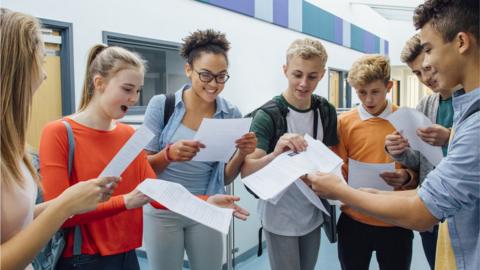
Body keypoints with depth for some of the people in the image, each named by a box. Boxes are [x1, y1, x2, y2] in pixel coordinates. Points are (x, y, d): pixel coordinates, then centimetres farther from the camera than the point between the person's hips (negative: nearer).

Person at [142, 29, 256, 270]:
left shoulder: (231, 115, -4)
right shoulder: (161, 105, -10)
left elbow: (225, 178, 1)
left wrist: (241, 154, -19)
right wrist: (169, 154, -26)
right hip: (163, 211, -1)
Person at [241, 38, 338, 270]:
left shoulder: (327, 111, -2)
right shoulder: (267, 115, -18)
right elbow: (246, 171, -23)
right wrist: (275, 155, -42)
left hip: (313, 214, 5)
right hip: (280, 218, -5)